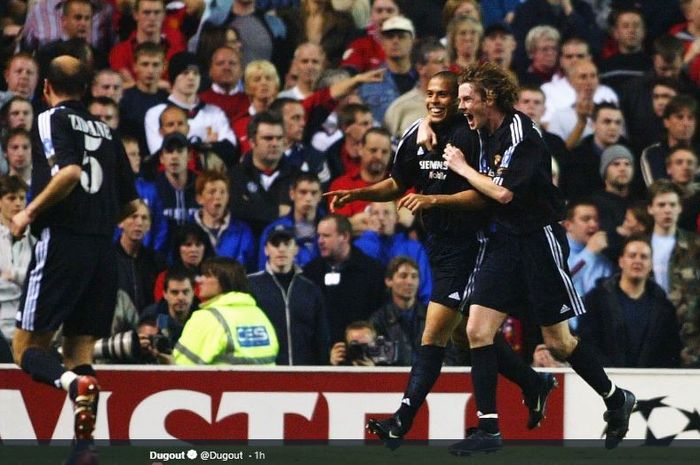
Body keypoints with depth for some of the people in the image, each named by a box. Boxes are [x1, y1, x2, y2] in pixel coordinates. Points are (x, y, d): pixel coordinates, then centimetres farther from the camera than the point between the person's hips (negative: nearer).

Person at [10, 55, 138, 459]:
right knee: (80, 352, 10)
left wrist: (30, 213, -12)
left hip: (63, 243, -6)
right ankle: (84, 444, -2)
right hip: (103, 250, 6)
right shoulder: (105, 131, 16)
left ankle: (74, 383, -31)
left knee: (27, 348, -1)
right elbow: (128, 200, 18)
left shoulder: (52, 120, -3)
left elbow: (69, 172, -20)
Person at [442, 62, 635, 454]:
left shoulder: (521, 133, -18)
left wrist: (463, 168, -13)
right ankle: (488, 429, -4)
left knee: (558, 339, 1)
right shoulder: (486, 132, 7)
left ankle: (617, 399, 24)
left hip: (539, 240, -8)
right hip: (504, 241, 8)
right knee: (478, 329, -6)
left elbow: (503, 192, -26)